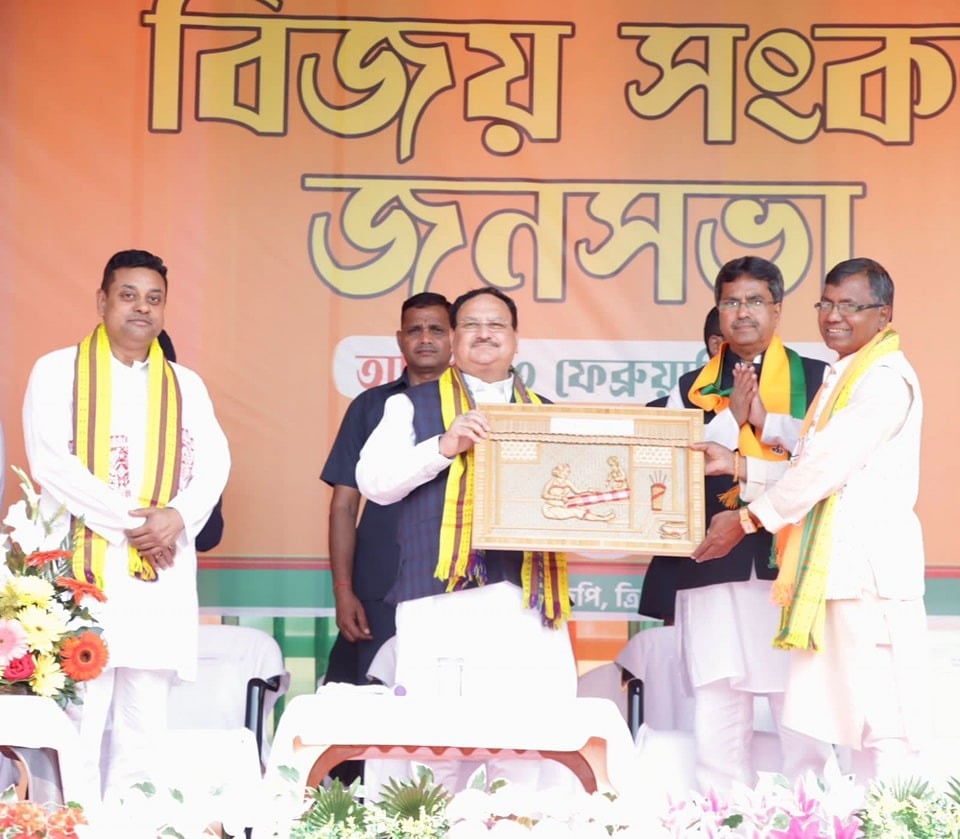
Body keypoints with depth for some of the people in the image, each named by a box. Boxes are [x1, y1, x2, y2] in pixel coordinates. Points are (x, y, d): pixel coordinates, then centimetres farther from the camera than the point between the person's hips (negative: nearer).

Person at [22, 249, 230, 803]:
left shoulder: (186, 386, 15)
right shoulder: (58, 372, 2)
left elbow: (214, 462, 5)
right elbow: (50, 462, -9)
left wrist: (177, 518, -14)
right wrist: (128, 524, -14)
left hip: (162, 575, 4)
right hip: (80, 568, -4)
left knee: (144, 722, 4)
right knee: (76, 721, -7)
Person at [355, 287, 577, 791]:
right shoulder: (413, 406, 14)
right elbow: (373, 480, 1)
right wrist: (444, 446, -11)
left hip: (528, 609, 2)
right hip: (440, 606, -2)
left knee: (529, 765, -1)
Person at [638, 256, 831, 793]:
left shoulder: (817, 379, 8)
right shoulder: (691, 390, 15)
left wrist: (767, 419, -10)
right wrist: (732, 418, -5)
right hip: (715, 563, 2)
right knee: (718, 701, 2)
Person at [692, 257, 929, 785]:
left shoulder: (886, 379, -10)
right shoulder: (843, 378, 21)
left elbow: (828, 466, -15)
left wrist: (747, 520, -9)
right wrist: (738, 466, 13)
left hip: (870, 566, -10)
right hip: (832, 568, 10)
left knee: (881, 715, -9)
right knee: (846, 716, 9)